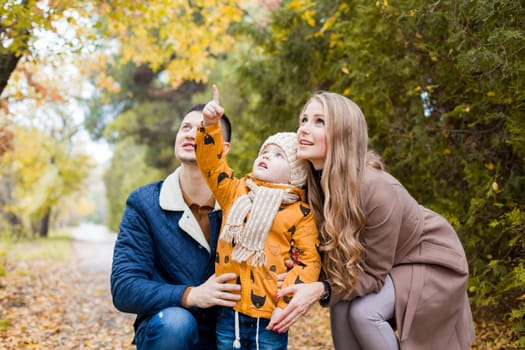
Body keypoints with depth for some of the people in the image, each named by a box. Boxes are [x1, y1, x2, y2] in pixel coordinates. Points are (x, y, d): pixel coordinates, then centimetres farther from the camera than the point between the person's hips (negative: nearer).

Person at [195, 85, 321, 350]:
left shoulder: (300, 212, -1)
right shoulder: (236, 191, 11)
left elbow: (309, 261, -4)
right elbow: (212, 164, 2)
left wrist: (288, 303, -13)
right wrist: (210, 126, -12)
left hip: (269, 318, -3)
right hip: (228, 313, 3)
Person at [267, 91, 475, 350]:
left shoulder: (377, 190, -35)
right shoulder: (314, 181, -16)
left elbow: (373, 274, -25)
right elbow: (332, 250, -3)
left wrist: (321, 290, -37)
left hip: (432, 262, -6)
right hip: (385, 262, 6)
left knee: (364, 311, -24)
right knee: (341, 306, -16)